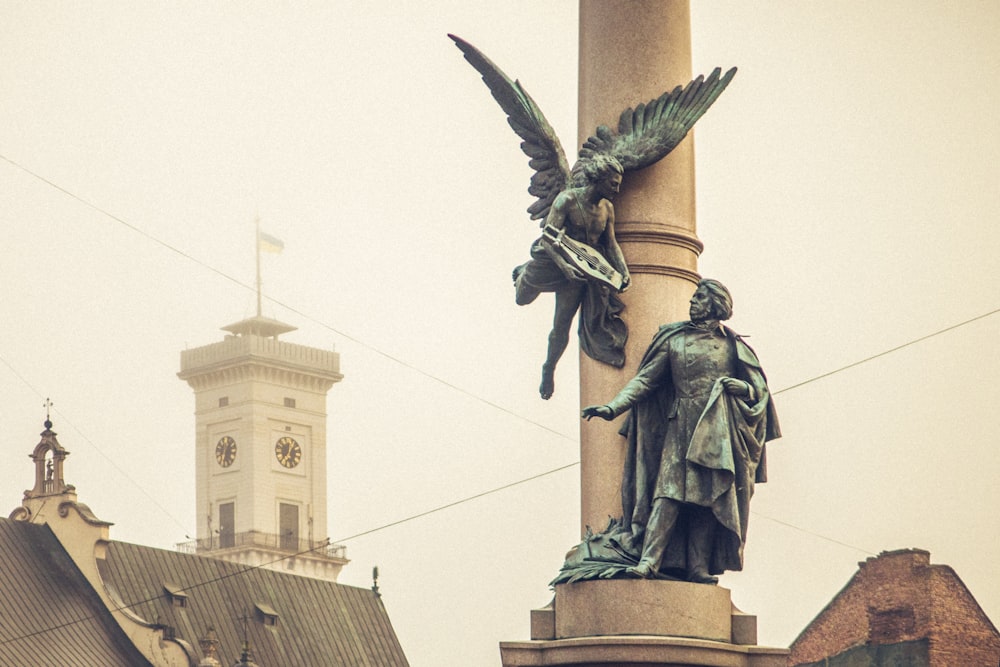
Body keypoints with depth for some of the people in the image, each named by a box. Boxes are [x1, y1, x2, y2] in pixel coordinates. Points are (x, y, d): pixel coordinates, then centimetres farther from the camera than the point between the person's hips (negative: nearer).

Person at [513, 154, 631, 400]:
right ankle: (525, 271, 56)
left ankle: (549, 369, 28)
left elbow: (611, 243, 0)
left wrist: (623, 271, -17)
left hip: (578, 270, 3)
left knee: (562, 327, 4)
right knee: (522, 299, 21)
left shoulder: (607, 208, -7)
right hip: (552, 261, -3)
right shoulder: (568, 200, -24)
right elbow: (548, 237, -29)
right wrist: (563, 265, -44)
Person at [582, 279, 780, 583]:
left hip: (717, 432, 0)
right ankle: (648, 560, -22)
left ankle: (699, 567, -7)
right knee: (670, 492, -14)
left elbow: (759, 389, 13)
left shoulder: (733, 347, 12)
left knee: (708, 498, -6)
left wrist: (740, 387, -10)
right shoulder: (674, 339, 13)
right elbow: (645, 379, 9)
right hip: (682, 428, 0)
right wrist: (612, 407, -3)